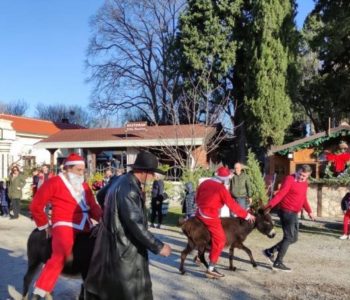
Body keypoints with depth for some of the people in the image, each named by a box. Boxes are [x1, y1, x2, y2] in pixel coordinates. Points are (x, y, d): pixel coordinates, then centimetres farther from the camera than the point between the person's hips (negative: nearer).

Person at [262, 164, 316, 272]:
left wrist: (309, 211, 25)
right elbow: (280, 194, -23)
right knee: (289, 237, -6)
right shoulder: (290, 179, -14)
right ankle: (278, 263, 3)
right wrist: (269, 206, -34)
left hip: (294, 213, 9)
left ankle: (270, 251, 20)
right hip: (287, 212, -9)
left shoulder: (304, 183, 12)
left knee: (293, 238, 13)